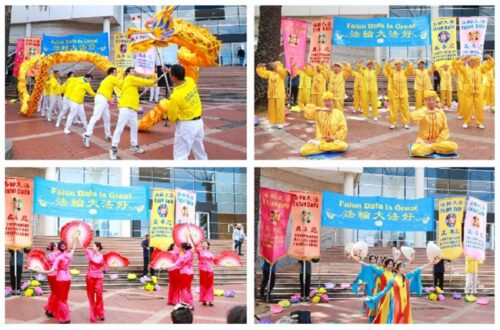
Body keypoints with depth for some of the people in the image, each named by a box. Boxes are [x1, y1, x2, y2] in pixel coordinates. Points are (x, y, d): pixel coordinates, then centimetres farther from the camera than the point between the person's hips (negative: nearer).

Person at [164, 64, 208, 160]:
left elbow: (172, 118, -11)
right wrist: (171, 72, 26)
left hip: (186, 126, -8)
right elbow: (182, 77, 23)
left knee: (180, 155, -2)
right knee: (199, 151, 24)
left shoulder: (175, 96, -24)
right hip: (198, 122, 8)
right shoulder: (190, 81, -7)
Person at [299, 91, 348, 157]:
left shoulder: (339, 113, 3)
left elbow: (343, 129, -1)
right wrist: (320, 109, -14)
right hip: (320, 140, 0)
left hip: (334, 141, 0)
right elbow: (307, 110, -7)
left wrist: (334, 137, -14)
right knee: (303, 151, -25)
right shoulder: (319, 112, 6)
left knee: (344, 146, -37)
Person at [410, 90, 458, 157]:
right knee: (415, 150, -37)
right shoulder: (423, 111, -5)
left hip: (438, 141, 3)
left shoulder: (441, 112, 4)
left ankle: (428, 147, -10)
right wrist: (427, 112, -31)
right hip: (424, 141, -3)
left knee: (453, 147, -25)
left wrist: (437, 141, -8)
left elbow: (445, 130, 5)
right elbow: (413, 116, -29)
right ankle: (437, 148, -11)